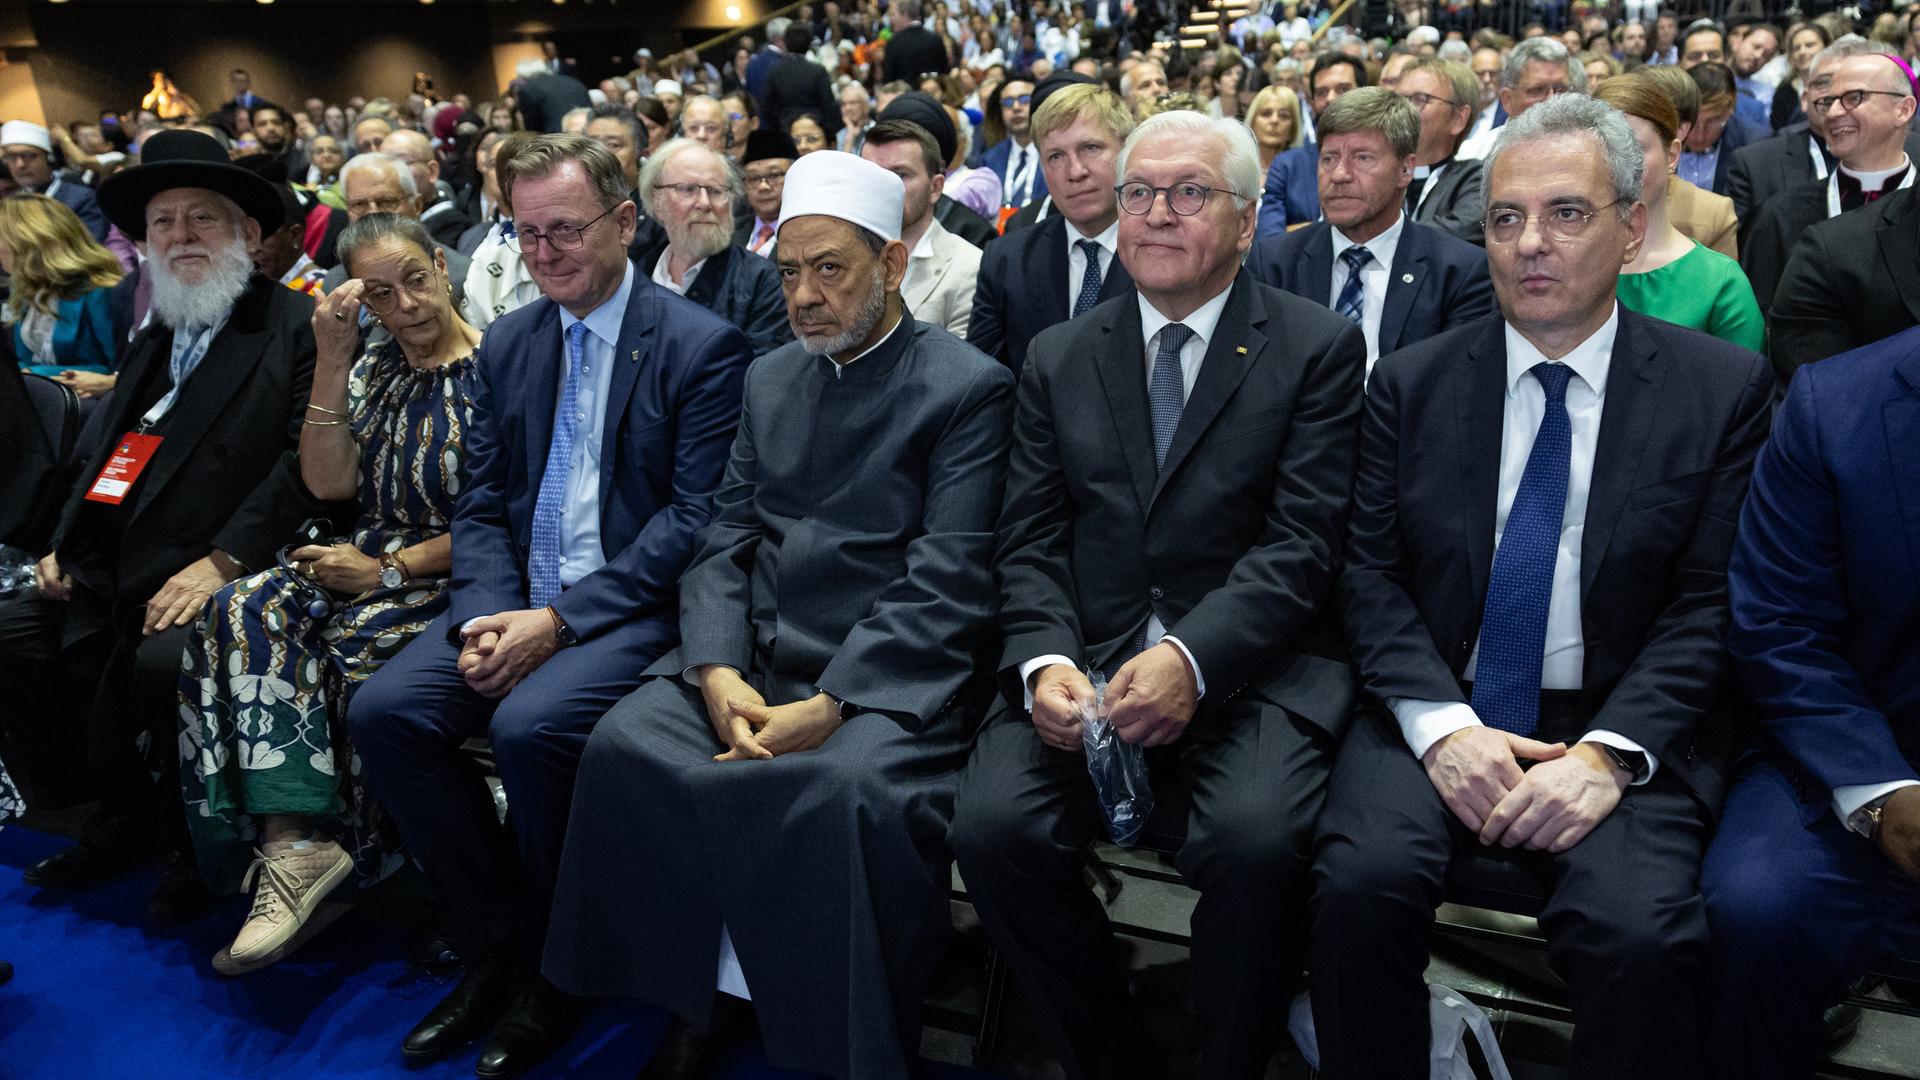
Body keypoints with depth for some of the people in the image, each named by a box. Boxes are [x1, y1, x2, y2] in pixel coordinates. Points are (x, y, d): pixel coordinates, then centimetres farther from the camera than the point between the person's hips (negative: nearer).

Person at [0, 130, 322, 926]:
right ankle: (123, 811, 14)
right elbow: (107, 456, 24)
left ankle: (197, 849, -3)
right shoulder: (152, 343, 23)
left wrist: (222, 562, -20)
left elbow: (308, 462, -14)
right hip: (113, 577, 8)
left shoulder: (296, 326, -4)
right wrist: (67, 545, 7)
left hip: (217, 577, -8)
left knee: (165, 662, -30)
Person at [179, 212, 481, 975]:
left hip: (457, 573, -6)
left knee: (348, 649, -31)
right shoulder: (372, 372, 16)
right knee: (242, 613, -22)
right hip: (373, 558, 6)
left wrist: (390, 570, -14)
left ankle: (293, 847, -16)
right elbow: (328, 483, 4)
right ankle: (296, 842, -30)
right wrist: (333, 364, -1)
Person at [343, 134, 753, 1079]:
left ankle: (550, 973, -3)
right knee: (382, 710, -14)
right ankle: (493, 947, 4)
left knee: (531, 724, -30)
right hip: (518, 600, 6)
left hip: (634, 605, -6)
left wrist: (560, 621, -18)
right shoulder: (507, 343, 13)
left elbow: (696, 520, -13)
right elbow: (480, 504, 12)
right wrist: (491, 614, -8)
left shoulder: (703, 347, -6)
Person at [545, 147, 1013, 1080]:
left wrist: (828, 705, -20)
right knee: (625, 746, -19)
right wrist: (719, 672, -9)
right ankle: (704, 996, 1)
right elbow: (723, 544, 10)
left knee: (859, 793, -33)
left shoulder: (968, 388, -2)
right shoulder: (769, 379, 16)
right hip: (756, 655, 5)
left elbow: (943, 584, -11)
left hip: (888, 676, -5)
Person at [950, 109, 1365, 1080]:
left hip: (1247, 665, -2)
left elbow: (1302, 540, -6)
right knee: (990, 825, -22)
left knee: (1257, 837, -30)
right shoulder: (1058, 357, 15)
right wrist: (1044, 660, -12)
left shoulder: (1317, 346, 5)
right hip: (1084, 662, 3)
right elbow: (1029, 542, 8)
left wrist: (1191, 659, -21)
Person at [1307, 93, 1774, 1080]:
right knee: (1360, 881, -26)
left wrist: (1609, 751, -15)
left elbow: (1711, 602, -1)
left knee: (1641, 932, -29)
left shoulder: (1724, 389, 4)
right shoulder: (1411, 383, 8)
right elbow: (1370, 574, 2)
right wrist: (1440, 724, -13)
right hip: (1438, 714, 1)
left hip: (1622, 731, -1)